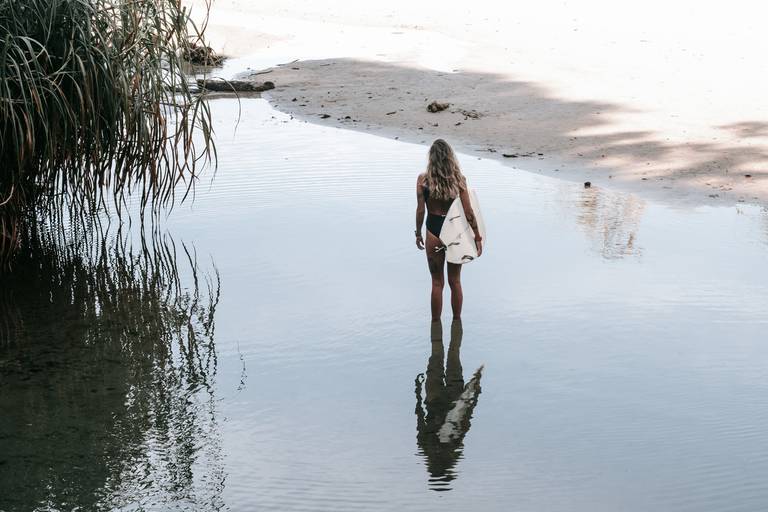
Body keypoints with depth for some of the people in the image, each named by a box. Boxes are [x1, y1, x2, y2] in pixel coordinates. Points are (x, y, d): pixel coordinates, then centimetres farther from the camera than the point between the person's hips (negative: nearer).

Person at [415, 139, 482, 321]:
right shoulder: (459, 179, -8)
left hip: (434, 232, -2)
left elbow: (420, 211, -8)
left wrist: (418, 233, 6)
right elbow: (468, 211, -8)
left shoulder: (423, 180, -11)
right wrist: (477, 237, -1)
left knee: (437, 282, 9)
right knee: (455, 281, 15)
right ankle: (457, 322, 24)